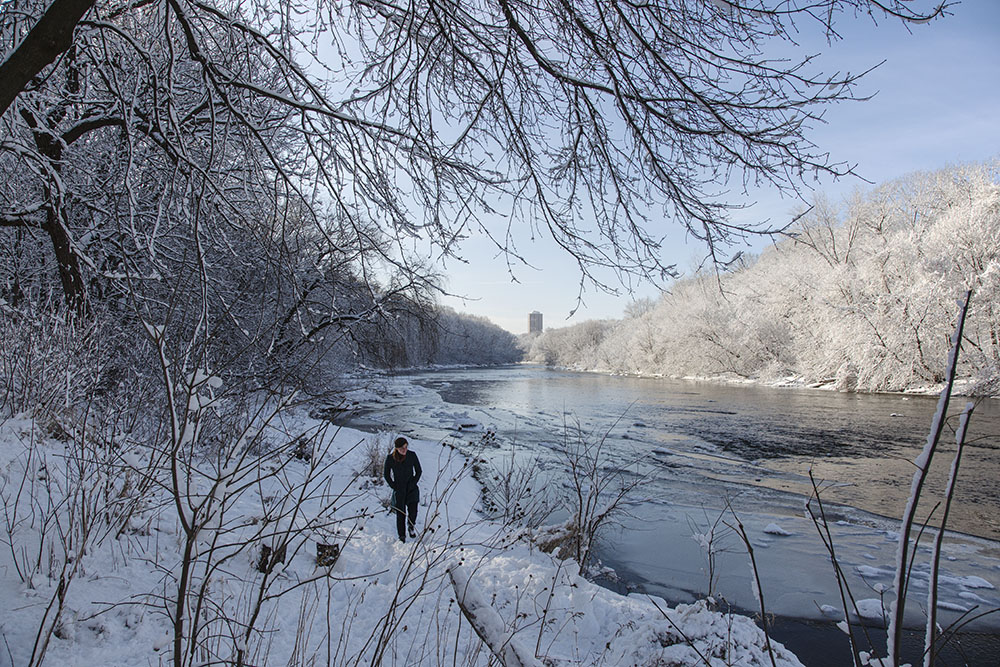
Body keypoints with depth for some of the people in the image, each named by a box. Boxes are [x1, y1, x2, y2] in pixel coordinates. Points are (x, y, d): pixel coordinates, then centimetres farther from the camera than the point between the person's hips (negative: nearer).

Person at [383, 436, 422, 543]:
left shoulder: (412, 455, -7)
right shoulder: (390, 458, -9)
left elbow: (419, 471, 4)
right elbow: (386, 474, 4)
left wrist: (413, 484, -5)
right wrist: (394, 487, -4)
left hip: (412, 490, 0)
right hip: (399, 491, 0)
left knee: (413, 512, -2)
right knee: (400, 515, 0)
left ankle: (412, 526, 30)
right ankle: (402, 537, 16)